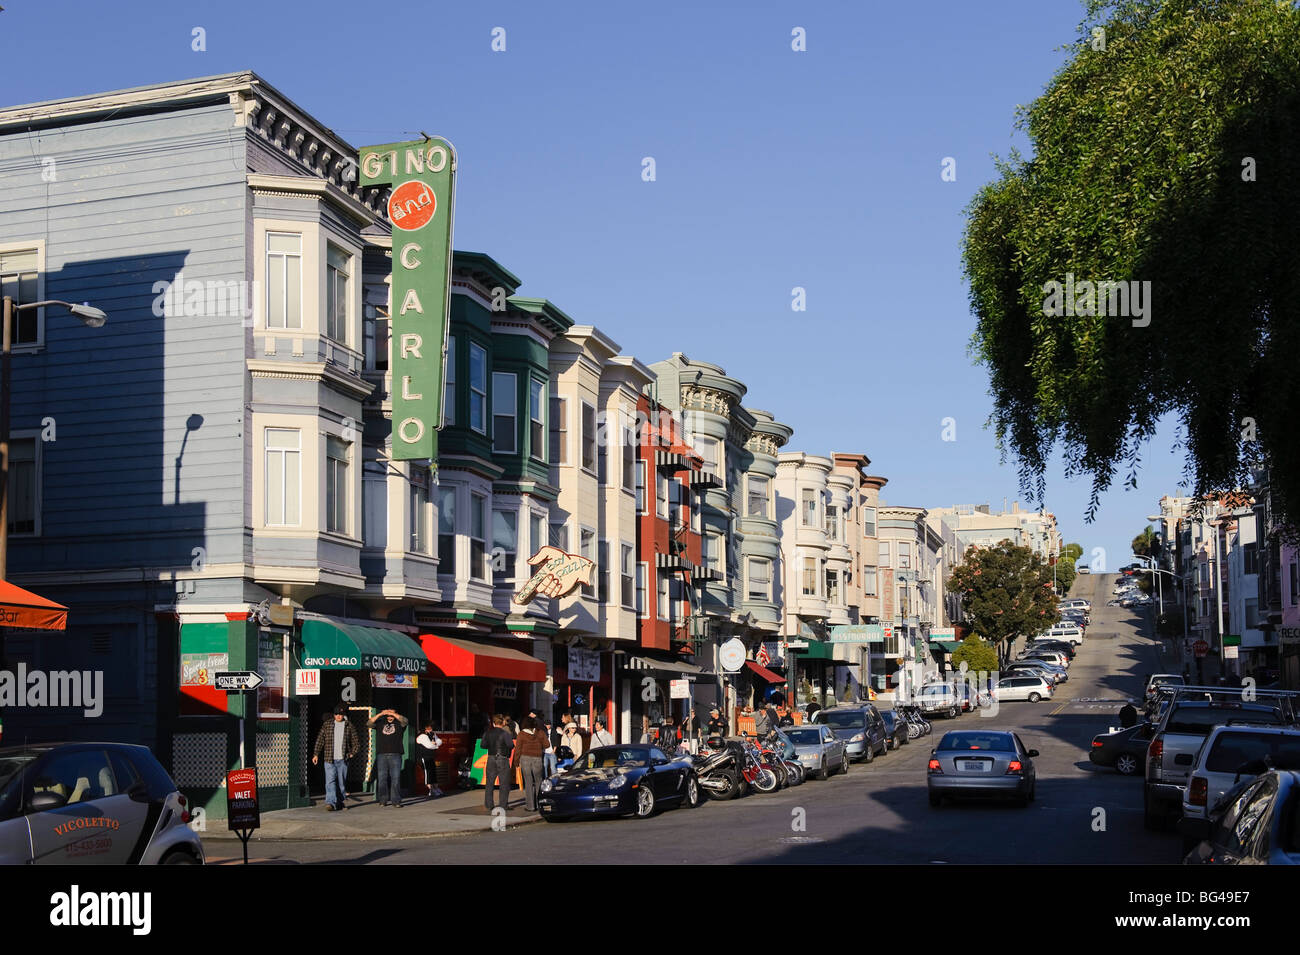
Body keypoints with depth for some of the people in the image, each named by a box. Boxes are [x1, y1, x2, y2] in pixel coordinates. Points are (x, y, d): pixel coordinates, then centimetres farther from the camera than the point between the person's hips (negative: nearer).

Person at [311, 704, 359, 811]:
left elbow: (356, 741, 13)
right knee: (330, 781, -12)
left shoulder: (348, 725, 6)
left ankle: (340, 802, 16)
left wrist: (352, 753, 5)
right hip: (329, 759, -1)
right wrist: (316, 754, -1)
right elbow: (320, 740, 5)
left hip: (343, 759, 1)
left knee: (342, 782, 6)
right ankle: (330, 803, -19)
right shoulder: (327, 724, 6)